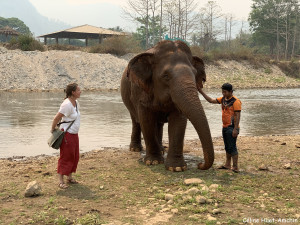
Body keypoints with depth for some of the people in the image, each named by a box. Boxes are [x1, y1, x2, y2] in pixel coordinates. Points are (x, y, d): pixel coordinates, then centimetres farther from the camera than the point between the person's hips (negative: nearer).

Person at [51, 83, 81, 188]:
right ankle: (61, 180, 5)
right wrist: (53, 130, -6)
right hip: (67, 134, -9)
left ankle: (69, 177, 28)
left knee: (74, 156, 14)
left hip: (74, 134, 9)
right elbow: (56, 118, -19)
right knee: (65, 157, -3)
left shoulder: (75, 103, 7)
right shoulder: (67, 104, -22)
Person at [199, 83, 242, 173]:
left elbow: (238, 116, -17)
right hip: (225, 127, 8)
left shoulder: (235, 101, -14)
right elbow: (211, 100, 15)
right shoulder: (223, 99, 10)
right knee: (227, 147, 14)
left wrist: (235, 129, -21)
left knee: (232, 147, -8)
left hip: (232, 128, -8)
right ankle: (227, 164, 22)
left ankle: (235, 167, -5)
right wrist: (202, 92, 8)